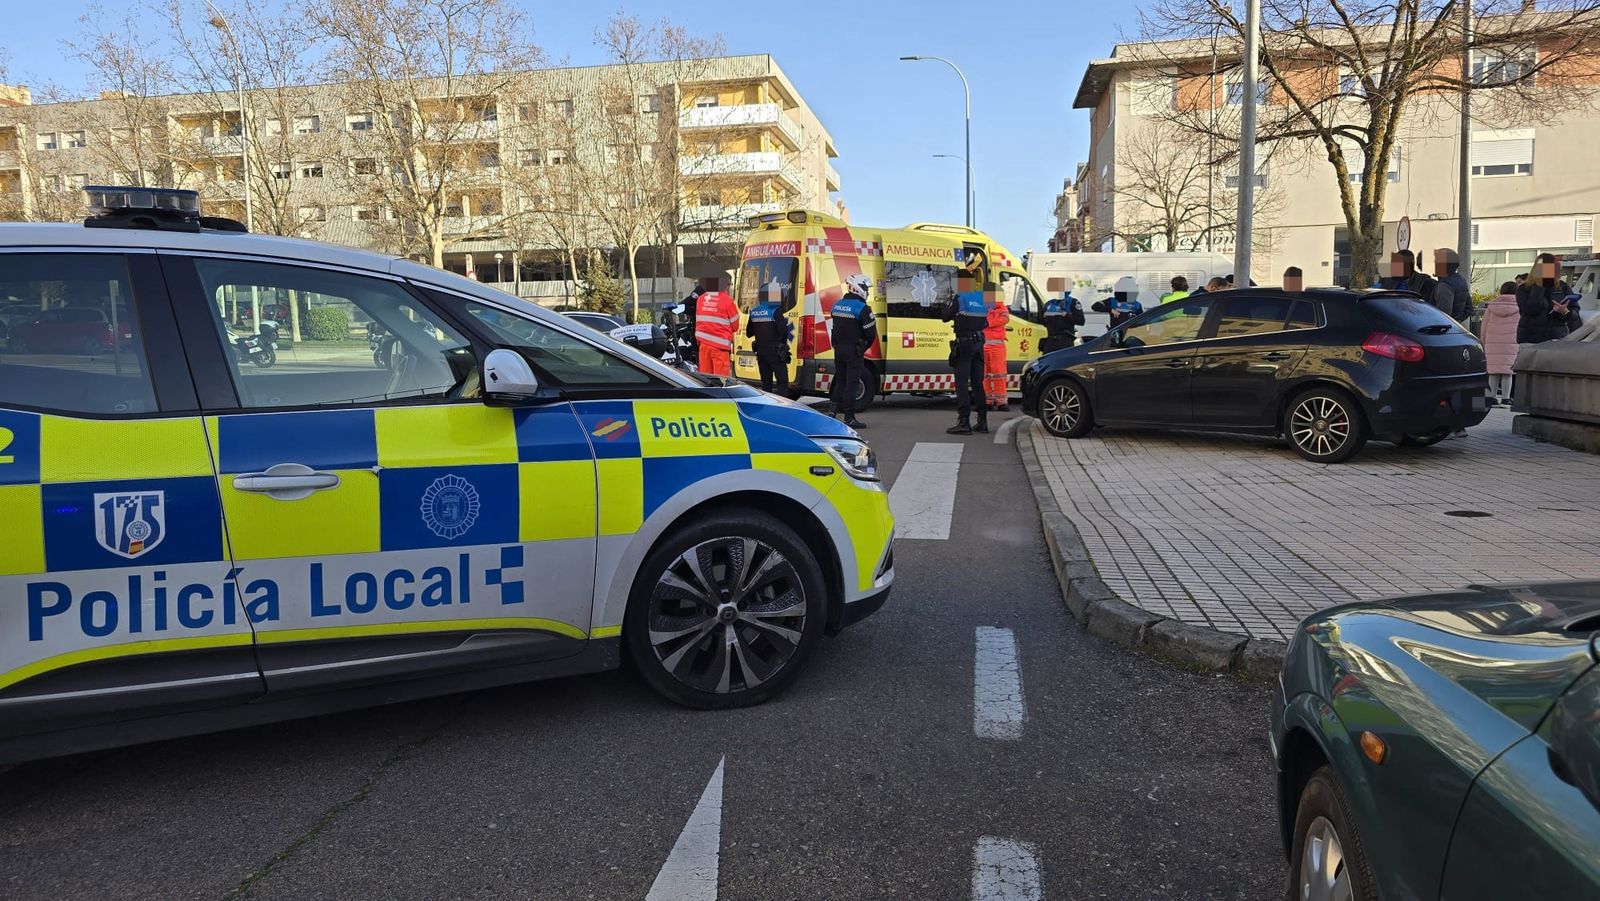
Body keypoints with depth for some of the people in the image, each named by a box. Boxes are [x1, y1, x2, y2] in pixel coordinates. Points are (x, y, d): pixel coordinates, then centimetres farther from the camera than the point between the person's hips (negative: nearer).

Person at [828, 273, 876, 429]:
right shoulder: (862, 308, -14)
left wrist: (839, 344, 13)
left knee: (840, 381, 17)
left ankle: (834, 410, 15)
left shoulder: (837, 305, 9)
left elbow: (836, 328, 11)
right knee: (851, 383, -2)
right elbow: (871, 332, -13)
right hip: (854, 350, -7)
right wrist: (864, 347, 4)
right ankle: (849, 418, 0)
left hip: (839, 349, 7)